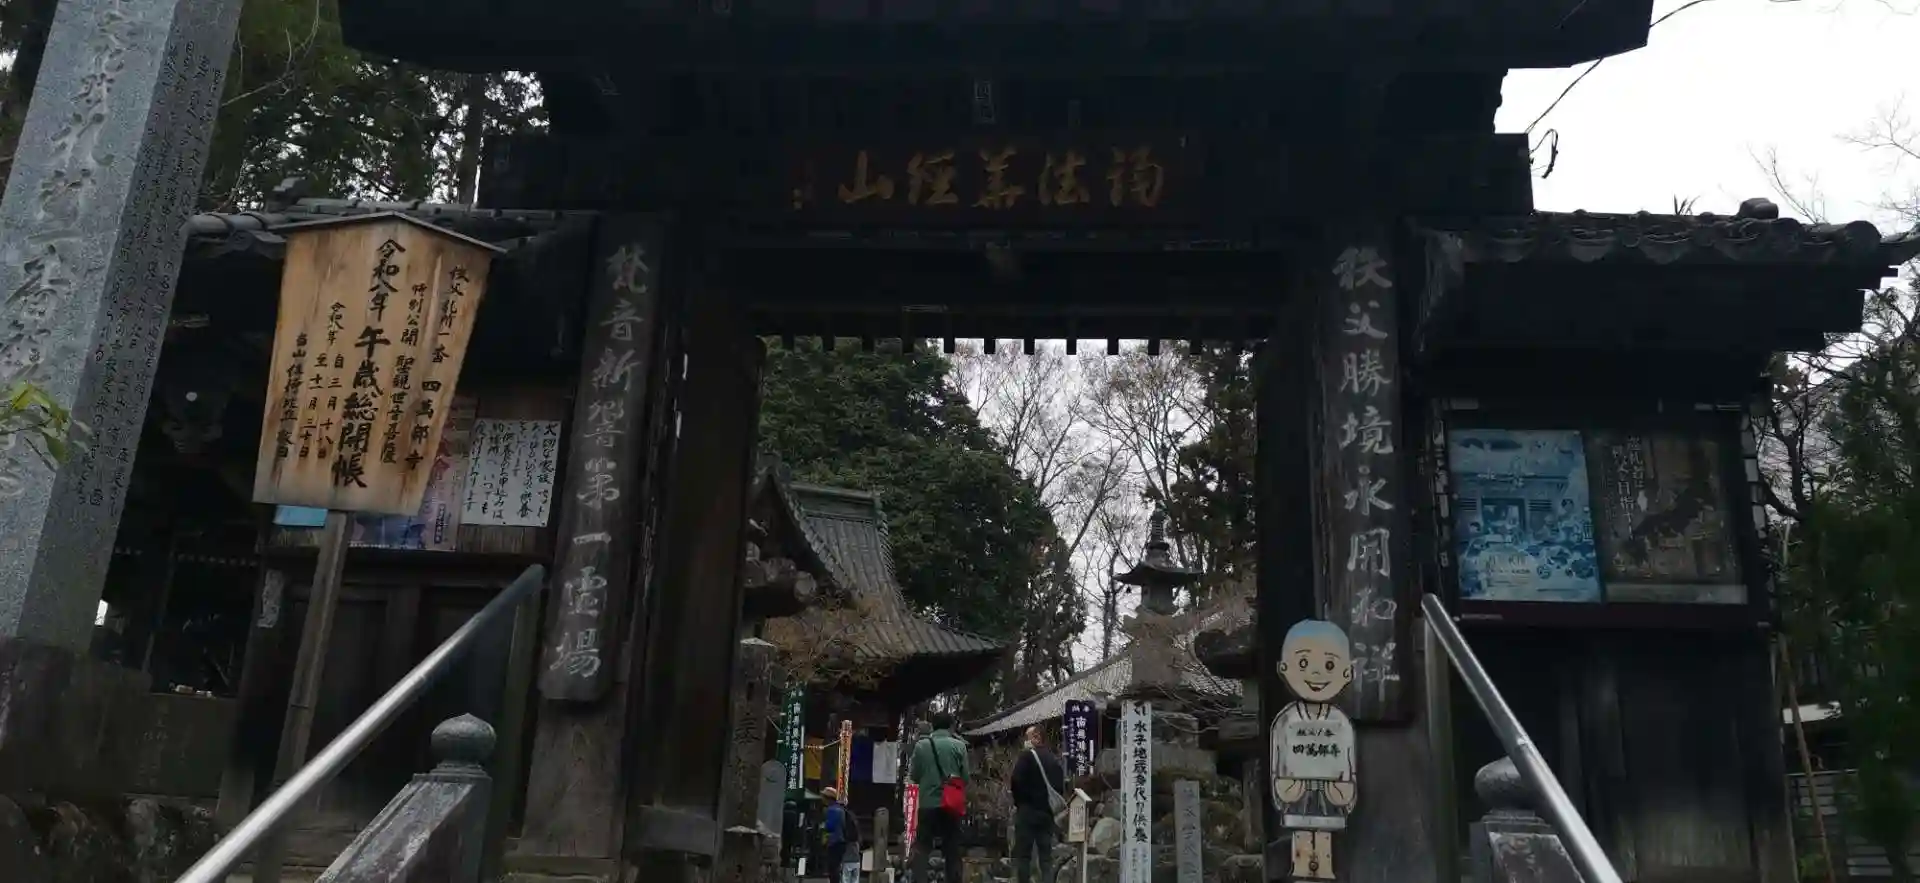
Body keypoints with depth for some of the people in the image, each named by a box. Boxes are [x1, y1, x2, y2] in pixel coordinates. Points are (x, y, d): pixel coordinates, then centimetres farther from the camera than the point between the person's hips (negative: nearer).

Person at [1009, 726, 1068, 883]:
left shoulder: (1027, 756, -9)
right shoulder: (1055, 759, 11)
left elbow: (1016, 782, -16)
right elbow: (1062, 786, 14)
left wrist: (1018, 802, -1)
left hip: (1027, 810, -6)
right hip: (1047, 811, 6)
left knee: (1023, 853, -2)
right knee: (1046, 853, 9)